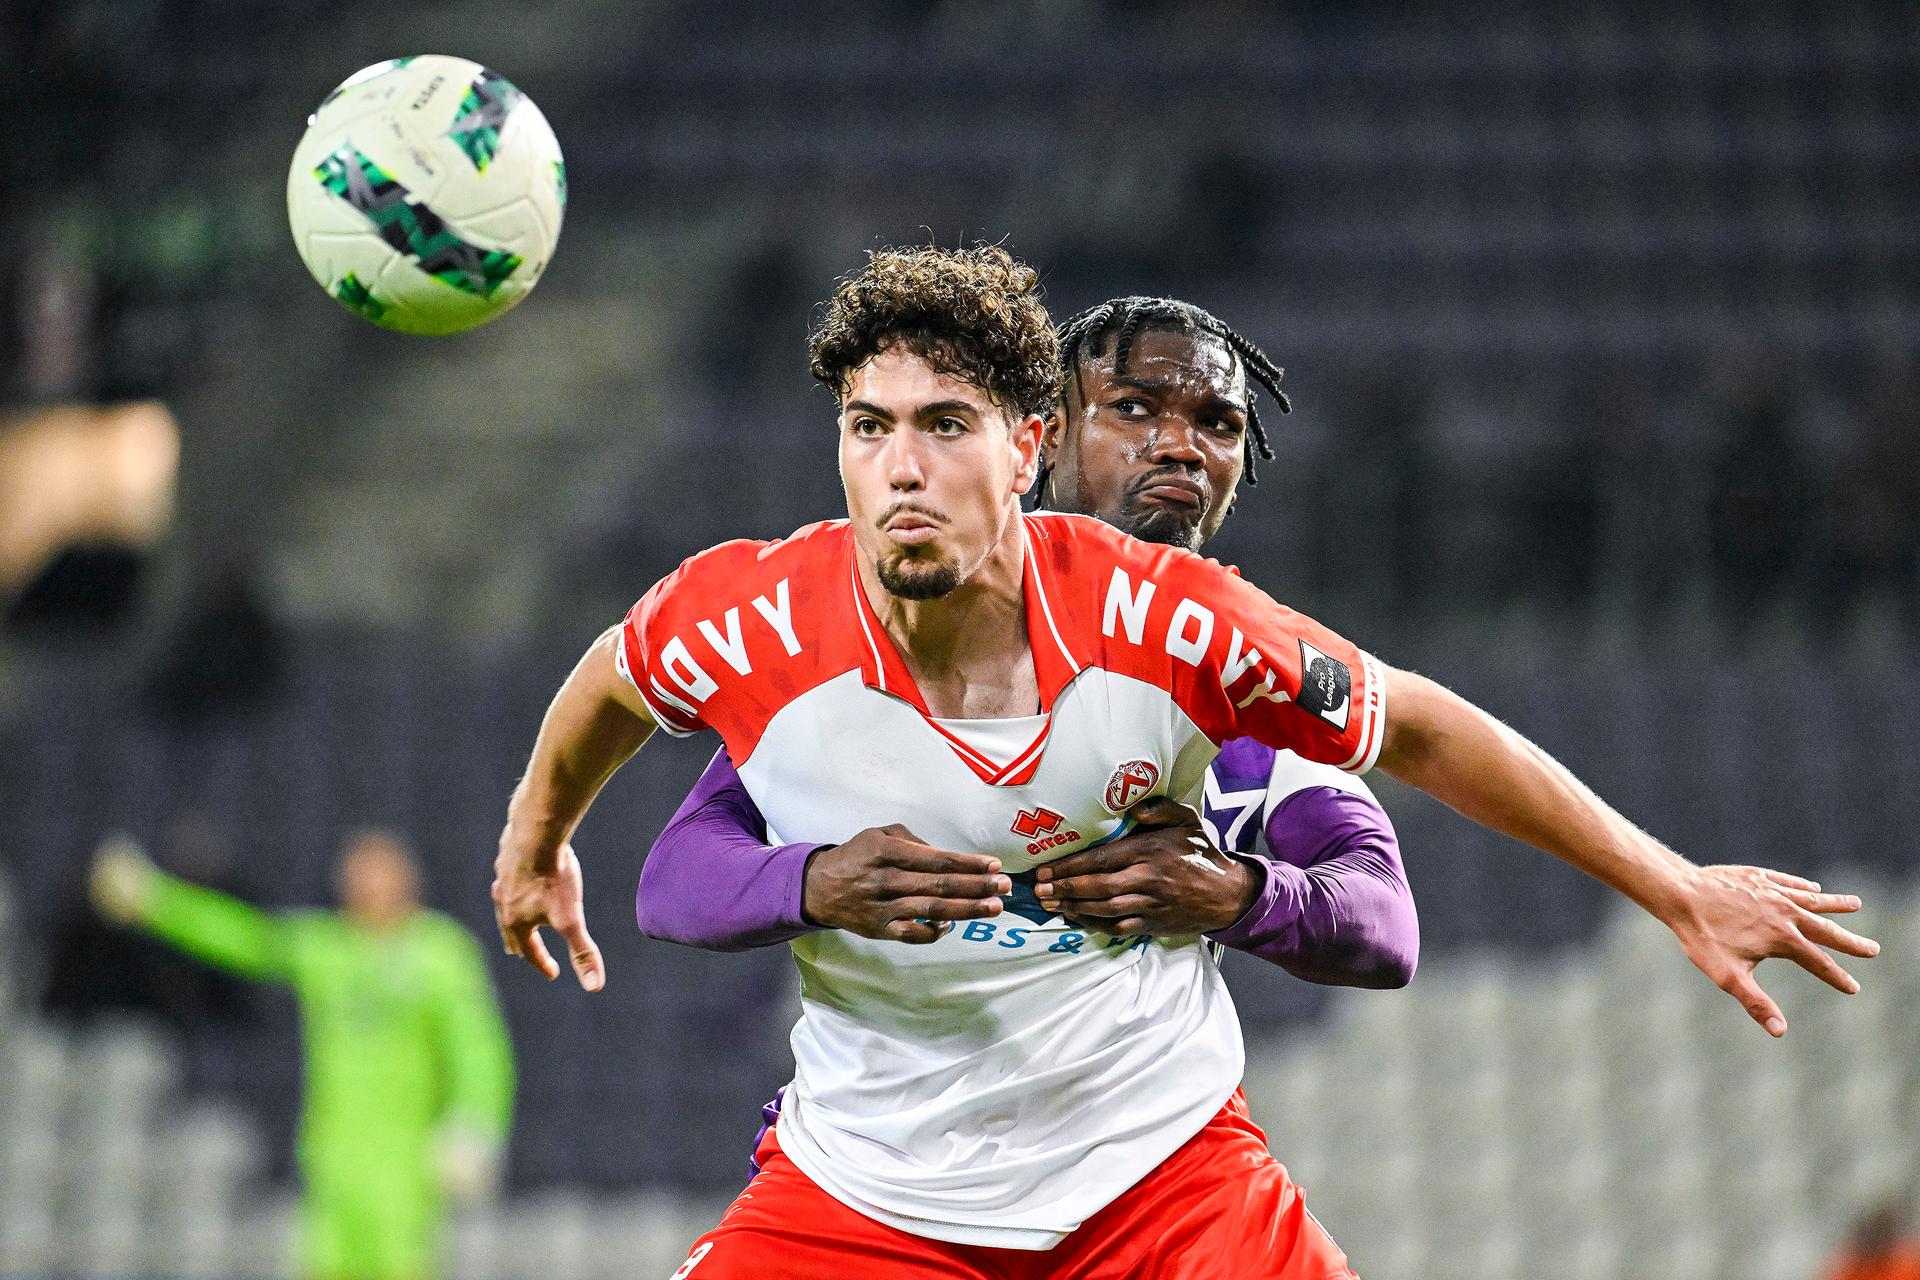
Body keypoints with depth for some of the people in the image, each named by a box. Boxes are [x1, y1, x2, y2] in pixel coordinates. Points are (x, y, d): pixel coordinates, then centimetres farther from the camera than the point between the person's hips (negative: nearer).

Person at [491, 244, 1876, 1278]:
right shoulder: (750, 626, -17)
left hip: (1159, 1166, 0)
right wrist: (539, 840, 27)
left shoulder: (1162, 620, -18)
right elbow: (615, 679, 8)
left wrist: (1680, 889, 3)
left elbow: (1413, 727, -2)